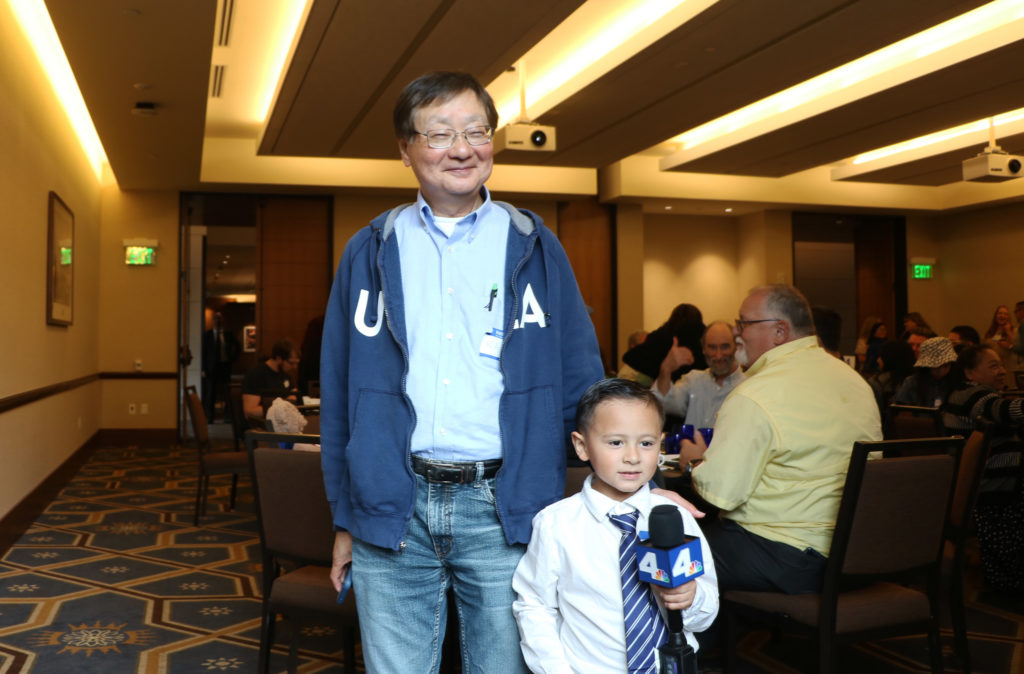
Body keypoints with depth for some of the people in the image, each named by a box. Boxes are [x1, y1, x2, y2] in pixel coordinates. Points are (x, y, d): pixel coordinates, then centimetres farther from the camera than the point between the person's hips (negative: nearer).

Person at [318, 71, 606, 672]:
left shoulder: (534, 248, 6)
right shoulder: (371, 253, 8)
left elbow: (579, 382, 5)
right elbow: (339, 393, 10)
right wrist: (345, 520, 8)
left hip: (505, 510, 0)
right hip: (392, 511, 1)